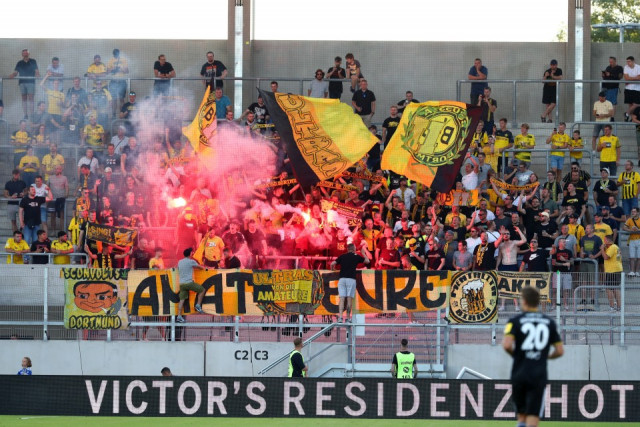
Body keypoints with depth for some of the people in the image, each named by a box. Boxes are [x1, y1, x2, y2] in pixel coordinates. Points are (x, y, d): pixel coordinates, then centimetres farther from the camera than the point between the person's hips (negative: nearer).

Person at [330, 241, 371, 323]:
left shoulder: (342, 256, 12)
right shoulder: (356, 257, 7)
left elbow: (332, 264, 4)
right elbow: (367, 261, 19)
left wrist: (333, 270, 24)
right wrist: (363, 253, 35)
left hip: (342, 279, 2)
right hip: (351, 279, -2)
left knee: (342, 298, -2)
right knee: (349, 299, 0)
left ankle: (340, 317, -15)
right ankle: (348, 318, -1)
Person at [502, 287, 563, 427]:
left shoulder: (515, 321, -1)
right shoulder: (549, 322, 8)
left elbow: (507, 345, -16)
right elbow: (560, 351, 8)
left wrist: (513, 353, 6)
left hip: (519, 375, 0)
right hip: (539, 377, 0)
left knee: (522, 416, 18)